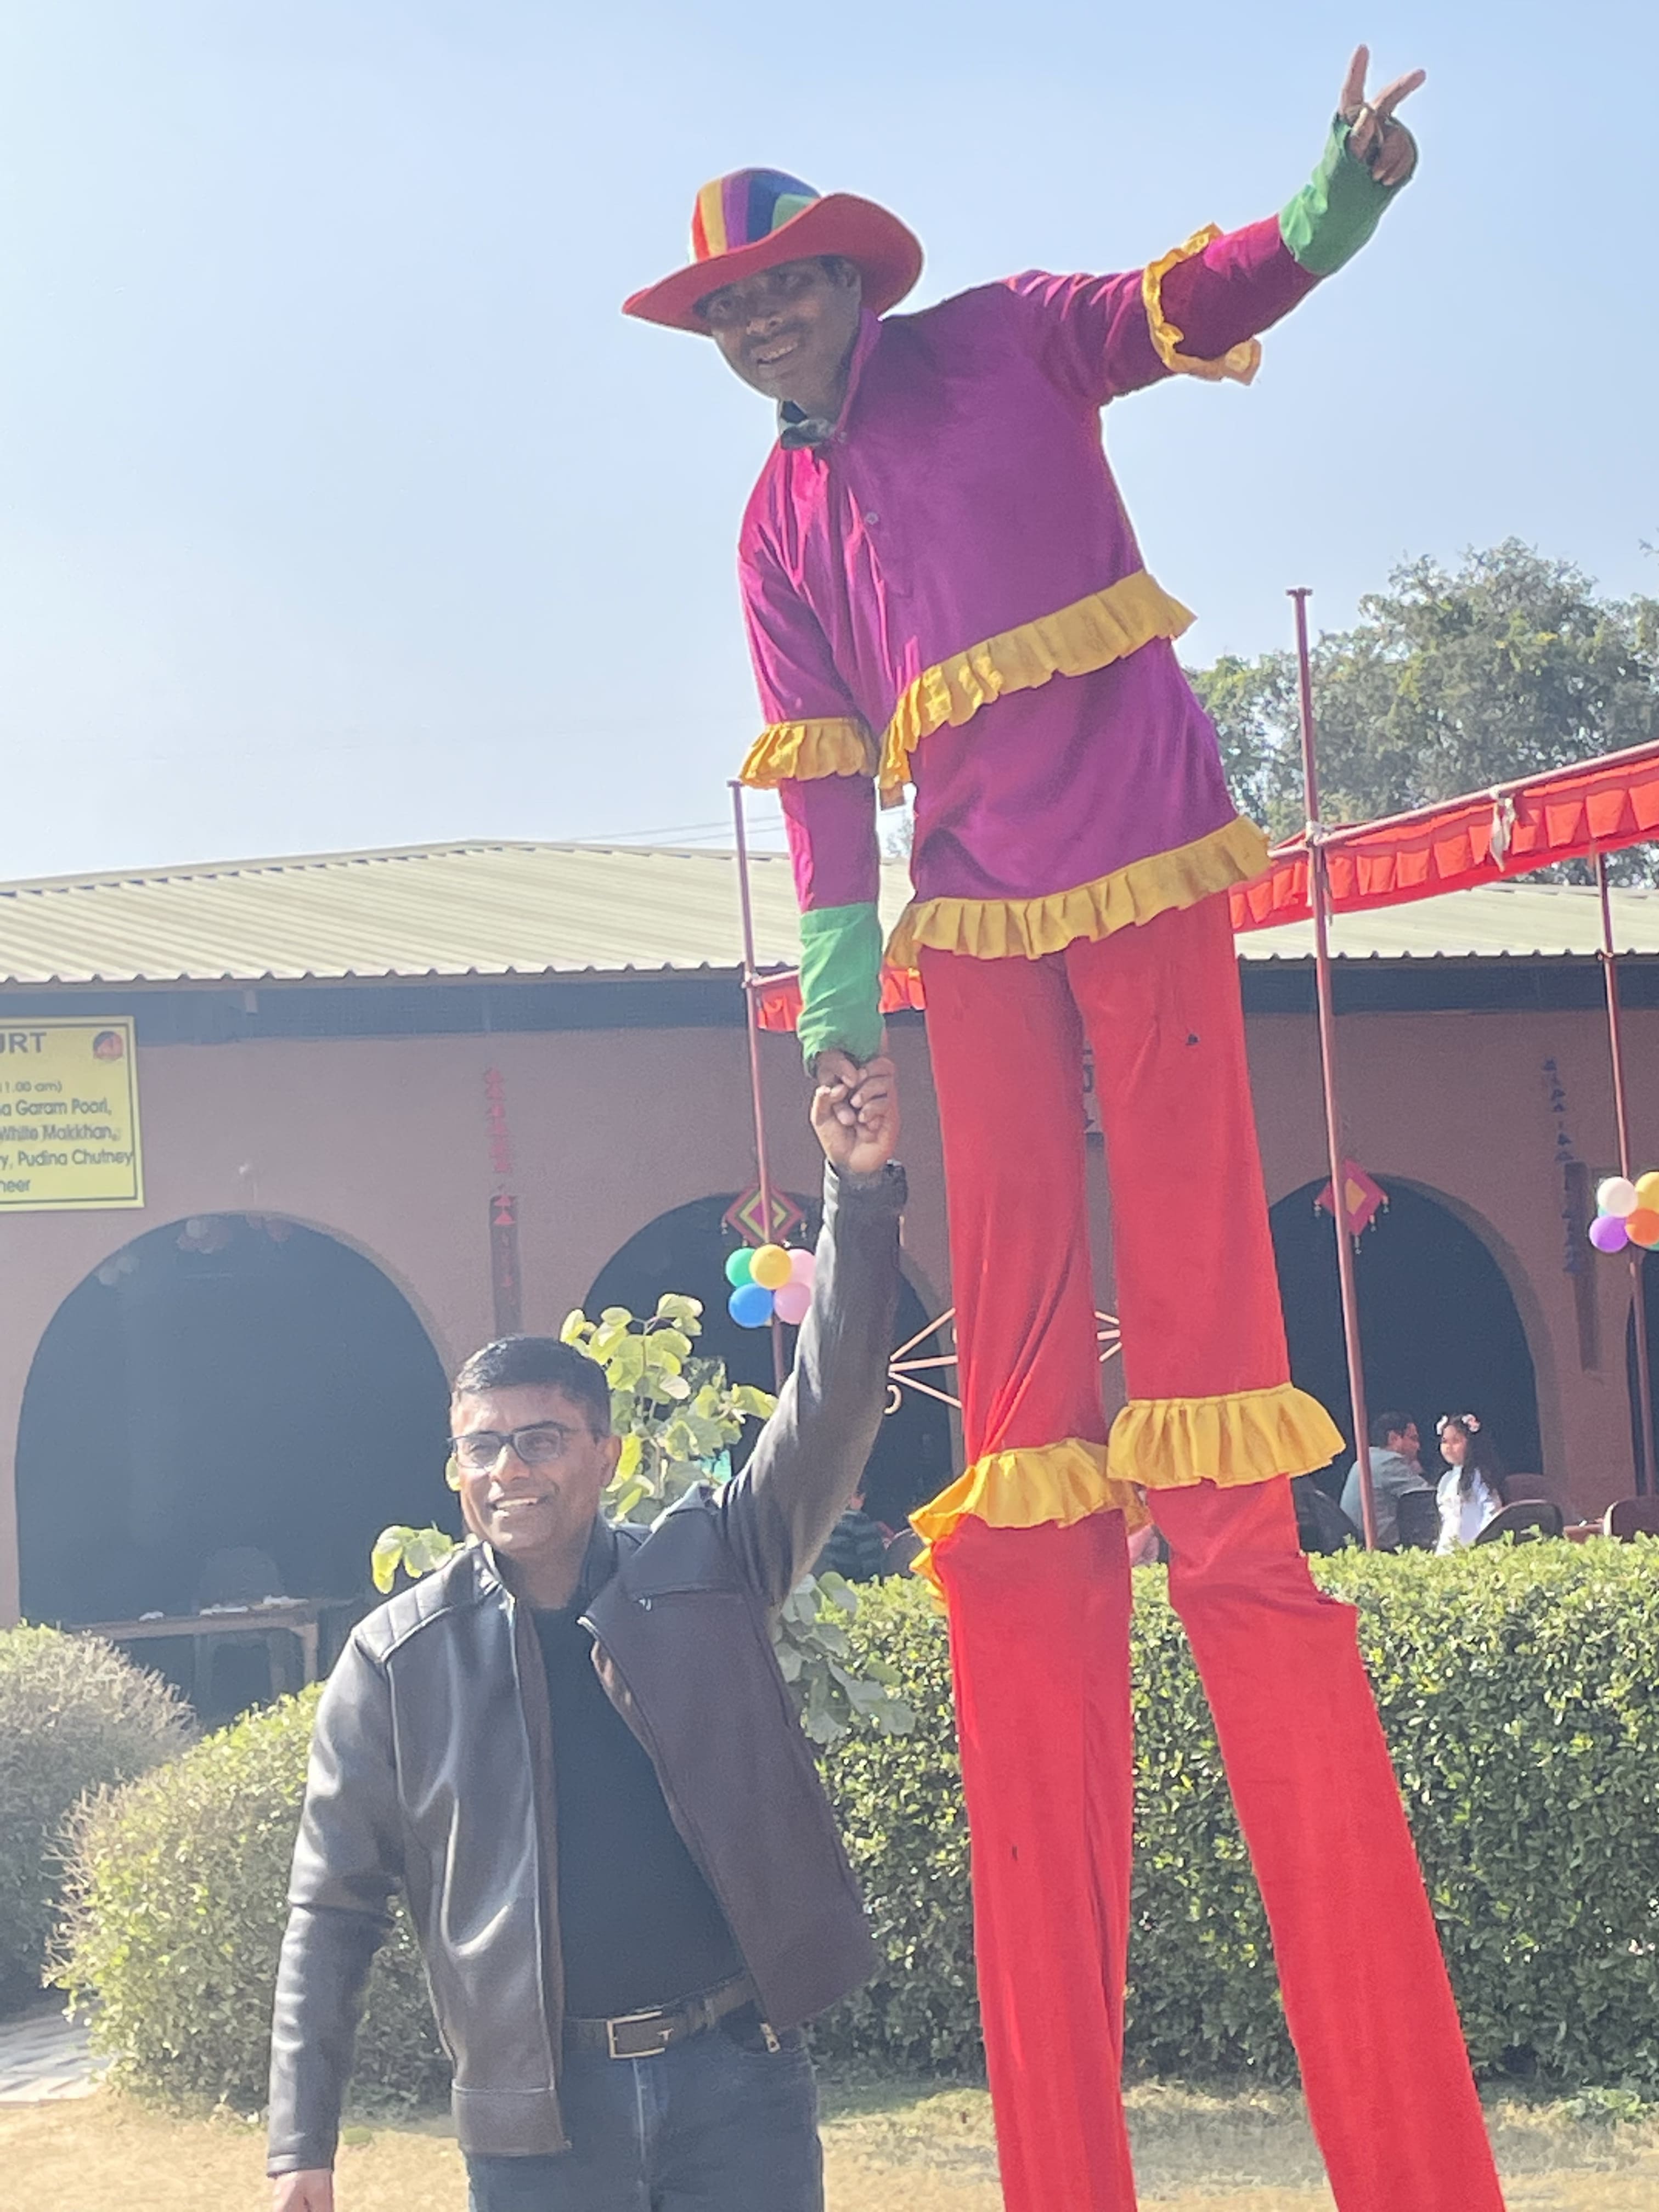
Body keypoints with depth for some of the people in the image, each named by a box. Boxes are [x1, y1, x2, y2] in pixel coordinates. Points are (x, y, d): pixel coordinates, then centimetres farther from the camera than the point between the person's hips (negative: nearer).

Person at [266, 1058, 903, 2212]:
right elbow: (334, 1907, 3)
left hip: (739, 2075, 0)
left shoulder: (704, 1568, 2)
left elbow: (829, 1410, -8)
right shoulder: (398, 1657, 1)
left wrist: (861, 1195, -20)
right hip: (538, 2109, 0)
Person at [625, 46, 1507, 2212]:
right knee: (1015, 1277, -2)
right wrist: (836, 996, 3)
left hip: (1149, 859, -3)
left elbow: (1195, 300, -6)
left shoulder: (1006, 345, 5)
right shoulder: (781, 530, 12)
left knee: (1191, 1242, -10)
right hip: (978, 913, 3)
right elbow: (822, 775, 9)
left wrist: (1322, 219, -26)